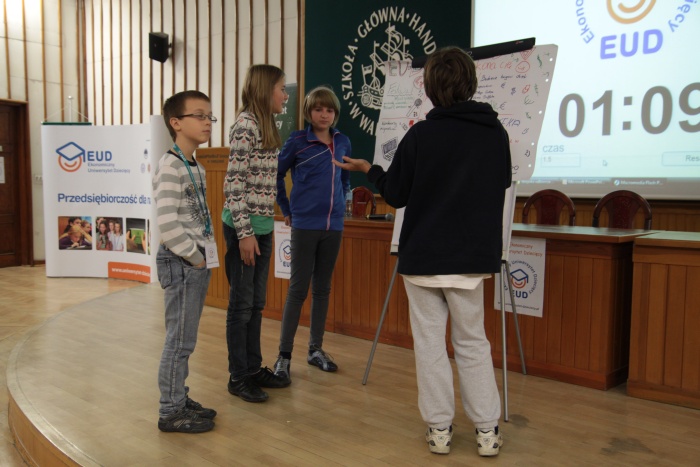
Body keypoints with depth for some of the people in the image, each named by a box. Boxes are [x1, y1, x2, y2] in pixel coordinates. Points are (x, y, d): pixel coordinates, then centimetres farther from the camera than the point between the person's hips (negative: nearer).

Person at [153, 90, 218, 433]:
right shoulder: (170, 168, -15)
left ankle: (180, 399, 28)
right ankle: (171, 412, 12)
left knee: (185, 339, 16)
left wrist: (205, 254, 10)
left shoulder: (197, 168, 14)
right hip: (180, 262, -9)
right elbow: (167, 224, -23)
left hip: (196, 262, 9)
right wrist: (195, 257, -15)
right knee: (180, 340, -1)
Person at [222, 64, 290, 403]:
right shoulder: (246, 124, -12)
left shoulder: (266, 125, 14)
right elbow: (233, 183, -17)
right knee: (242, 304, 1)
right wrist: (244, 233, -19)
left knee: (256, 302, 15)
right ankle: (238, 377, 14)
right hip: (244, 226, -9)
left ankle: (254, 368, 27)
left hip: (263, 226, 9)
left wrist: (265, 228, 18)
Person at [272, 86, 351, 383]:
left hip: (333, 225, 4)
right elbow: (276, 175, 4)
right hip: (305, 225, -4)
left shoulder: (342, 142, 8)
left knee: (322, 288, 11)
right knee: (298, 289, -3)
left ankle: (316, 349, 23)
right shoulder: (297, 141, -4)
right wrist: (287, 209, 4)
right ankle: (283, 356, 6)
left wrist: (340, 203, 13)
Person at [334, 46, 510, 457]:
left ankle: (439, 429, 15)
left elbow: (395, 194, -3)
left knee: (430, 342, 8)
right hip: (472, 256, 3)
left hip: (423, 255, -2)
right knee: (473, 343, 14)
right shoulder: (496, 132, -1)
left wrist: (368, 169, 14)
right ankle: (487, 431, 17)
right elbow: (503, 182, 14)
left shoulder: (420, 135, -10)